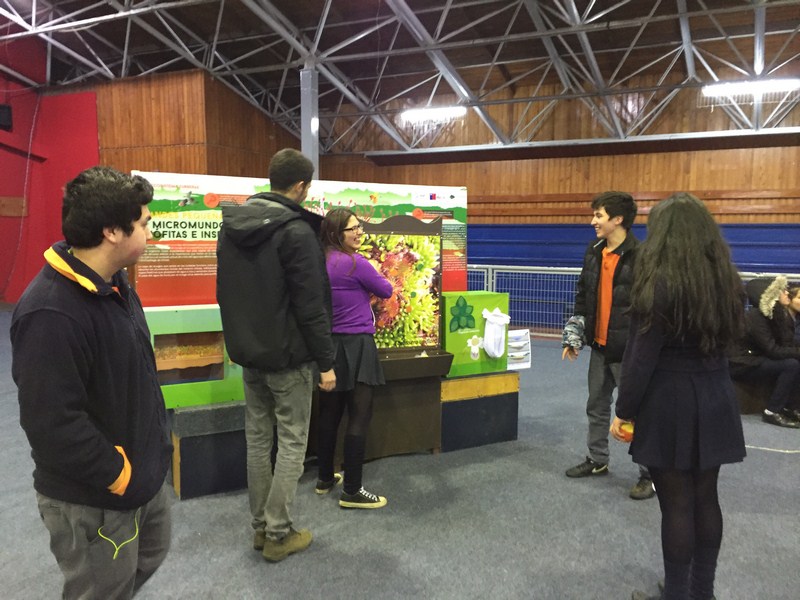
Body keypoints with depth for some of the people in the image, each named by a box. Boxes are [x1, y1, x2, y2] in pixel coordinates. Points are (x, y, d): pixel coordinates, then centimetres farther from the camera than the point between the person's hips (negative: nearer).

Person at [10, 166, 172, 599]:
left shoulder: (113, 284, 3)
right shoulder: (50, 314, -30)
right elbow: (53, 425, -30)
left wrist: (152, 449, 11)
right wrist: (119, 477, -19)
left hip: (144, 474, 9)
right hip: (93, 500, -9)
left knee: (149, 557, 28)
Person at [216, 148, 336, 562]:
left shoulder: (230, 225, 7)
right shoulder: (296, 232, -17)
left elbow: (225, 291, 15)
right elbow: (310, 306, -19)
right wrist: (325, 361, -13)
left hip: (249, 353, 7)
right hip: (288, 356, -7)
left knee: (257, 438, 14)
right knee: (291, 442, 4)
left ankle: (261, 526, 25)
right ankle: (278, 534, 12)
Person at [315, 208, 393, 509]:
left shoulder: (319, 262, 5)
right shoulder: (355, 263, -15)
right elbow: (386, 291, -1)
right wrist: (378, 277, 18)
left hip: (329, 345, 8)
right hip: (355, 345, -8)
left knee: (329, 413, 16)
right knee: (359, 416, -1)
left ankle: (325, 479, 29)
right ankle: (352, 491, 6)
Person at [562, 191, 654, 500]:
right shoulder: (593, 252, 8)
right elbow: (583, 297, 13)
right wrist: (573, 336, 10)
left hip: (628, 349, -7)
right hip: (600, 345, 7)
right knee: (597, 407, 18)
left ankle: (650, 474, 16)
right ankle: (597, 460, 34)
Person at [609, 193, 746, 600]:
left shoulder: (660, 284, -16)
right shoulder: (726, 280, 5)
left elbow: (641, 358, -16)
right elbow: (725, 341, 16)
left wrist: (623, 411, -8)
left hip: (671, 404, -7)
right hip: (715, 401, 7)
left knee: (677, 504, 4)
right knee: (705, 498, 15)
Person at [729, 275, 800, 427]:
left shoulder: (775, 314, 4)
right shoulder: (756, 317, -21)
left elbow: (786, 344, 1)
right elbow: (773, 350, -24)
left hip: (756, 359, 9)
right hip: (742, 365, -9)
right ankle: (772, 412, -14)